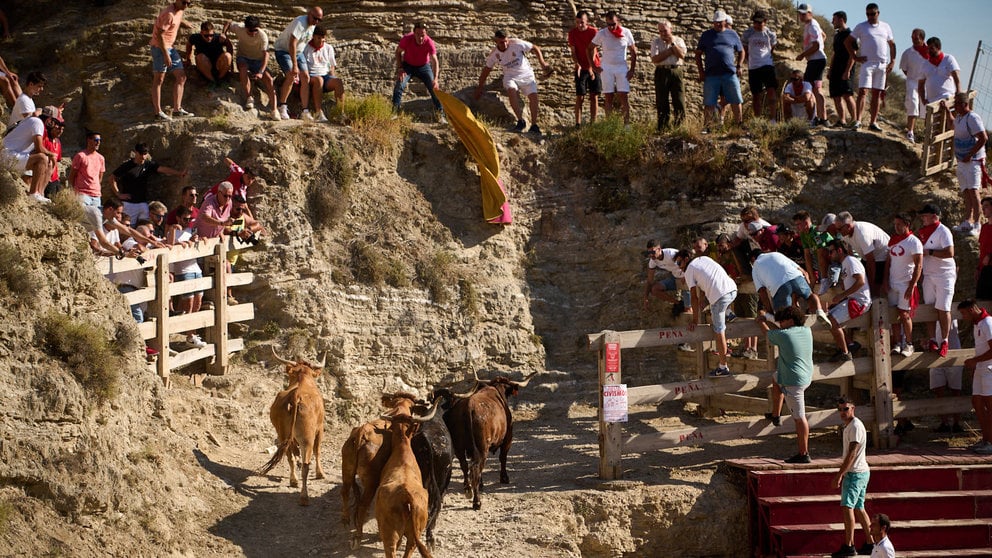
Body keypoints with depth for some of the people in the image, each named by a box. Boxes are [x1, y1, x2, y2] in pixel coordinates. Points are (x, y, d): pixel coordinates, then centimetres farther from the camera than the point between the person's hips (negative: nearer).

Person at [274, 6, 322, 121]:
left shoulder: (313, 25, -2)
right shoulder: (300, 23, -30)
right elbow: (292, 44, -35)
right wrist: (295, 65, -39)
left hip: (298, 52, 8)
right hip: (283, 50, -8)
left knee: (305, 77, -4)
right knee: (291, 76, -25)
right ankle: (282, 107, -14)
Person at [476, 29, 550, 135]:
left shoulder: (517, 44, -16)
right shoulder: (494, 54, -7)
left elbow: (536, 48, -5)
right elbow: (486, 69, 8)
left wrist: (542, 62, -15)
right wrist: (480, 87, 13)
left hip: (526, 75, 0)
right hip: (510, 77, 0)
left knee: (533, 95, -19)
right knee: (511, 90, -32)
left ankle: (534, 125, -5)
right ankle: (520, 121, -27)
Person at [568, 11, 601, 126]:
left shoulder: (593, 31, -7)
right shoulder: (572, 32, -3)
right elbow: (573, 52, -3)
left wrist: (591, 68, -20)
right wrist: (577, 65, -20)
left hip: (594, 67, 0)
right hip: (581, 68, 0)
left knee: (594, 96, 0)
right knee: (579, 97, -4)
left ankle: (593, 123, 5)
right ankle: (578, 124, -5)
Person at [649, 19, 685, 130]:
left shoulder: (678, 40, 11)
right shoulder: (656, 41, 8)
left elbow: (682, 55, -6)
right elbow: (655, 59, -6)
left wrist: (673, 43, -9)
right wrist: (670, 51, -5)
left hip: (677, 72, 0)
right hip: (662, 72, 0)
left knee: (679, 101, -5)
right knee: (662, 103, 1)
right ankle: (662, 128, 5)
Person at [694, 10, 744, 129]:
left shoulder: (732, 34, 13)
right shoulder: (706, 35, 11)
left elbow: (741, 51, 20)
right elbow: (698, 54, 12)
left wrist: (739, 66, 5)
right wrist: (701, 71, 2)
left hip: (730, 74, 0)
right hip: (711, 74, 0)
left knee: (736, 101, 0)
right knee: (709, 104, 0)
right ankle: (706, 127, 3)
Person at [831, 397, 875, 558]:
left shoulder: (856, 426, -15)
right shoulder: (849, 426, 17)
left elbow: (852, 453, -21)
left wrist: (840, 474, -21)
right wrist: (843, 473, 24)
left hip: (855, 473, -10)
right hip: (860, 472, 10)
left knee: (847, 507, -14)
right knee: (859, 508, 13)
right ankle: (870, 543, 17)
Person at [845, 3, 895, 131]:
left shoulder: (885, 27, 12)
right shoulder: (861, 27, 3)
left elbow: (892, 44, 19)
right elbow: (847, 42, 6)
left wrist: (893, 61, 8)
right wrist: (855, 57, -3)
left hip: (882, 64, 3)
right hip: (867, 63, -3)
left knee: (877, 94, 5)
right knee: (863, 91, -13)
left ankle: (873, 122, 8)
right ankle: (858, 120, -17)